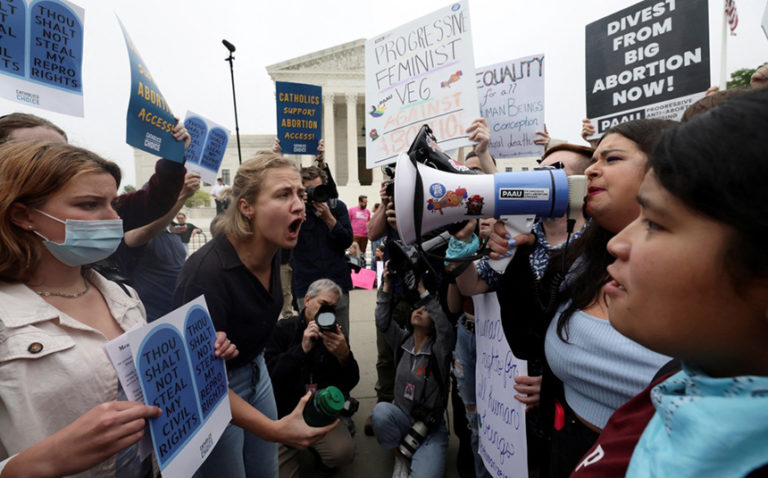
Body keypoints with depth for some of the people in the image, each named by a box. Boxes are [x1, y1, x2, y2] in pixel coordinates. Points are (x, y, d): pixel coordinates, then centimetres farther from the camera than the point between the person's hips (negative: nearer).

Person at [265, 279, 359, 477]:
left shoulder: (335, 335, 2)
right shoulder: (282, 330, -4)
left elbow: (350, 383, -4)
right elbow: (270, 376, -16)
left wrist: (344, 355, -25)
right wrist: (302, 349, -28)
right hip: (285, 414, -1)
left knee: (343, 453, -24)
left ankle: (319, 448, 10)